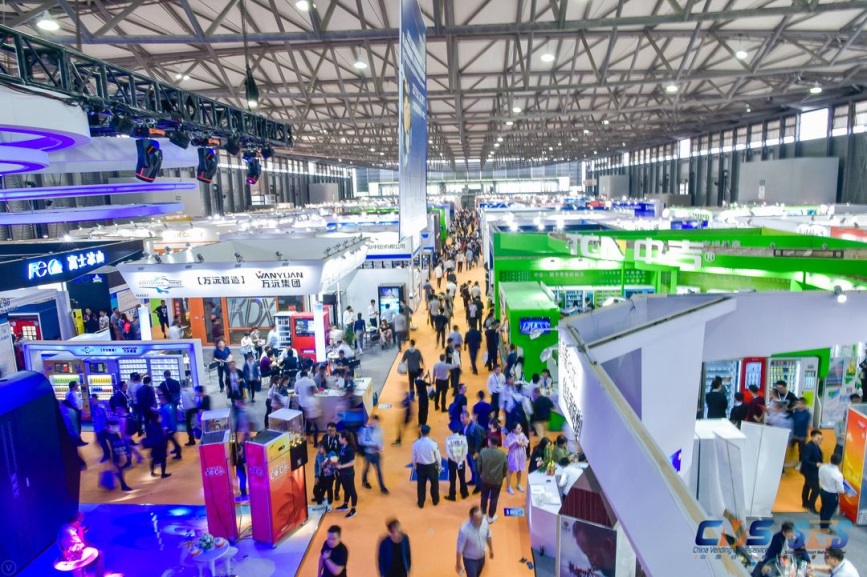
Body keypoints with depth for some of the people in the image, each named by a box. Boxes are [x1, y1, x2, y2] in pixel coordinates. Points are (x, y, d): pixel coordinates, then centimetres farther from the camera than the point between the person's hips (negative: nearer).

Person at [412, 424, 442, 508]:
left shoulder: (416, 444, -15)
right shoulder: (433, 443, -21)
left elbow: (414, 457, -3)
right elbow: (438, 456, -9)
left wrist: (415, 467, 14)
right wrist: (439, 466, 9)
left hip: (420, 466, 1)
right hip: (431, 466, -1)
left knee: (421, 485, 16)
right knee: (434, 483, 21)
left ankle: (421, 503, 27)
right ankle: (435, 500, 37)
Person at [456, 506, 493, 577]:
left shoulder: (484, 522, -21)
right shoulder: (465, 530, -37)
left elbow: (488, 536, 0)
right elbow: (459, 549, -23)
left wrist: (491, 549, 13)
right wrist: (458, 564, -12)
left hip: (481, 557, 5)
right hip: (470, 559, -5)